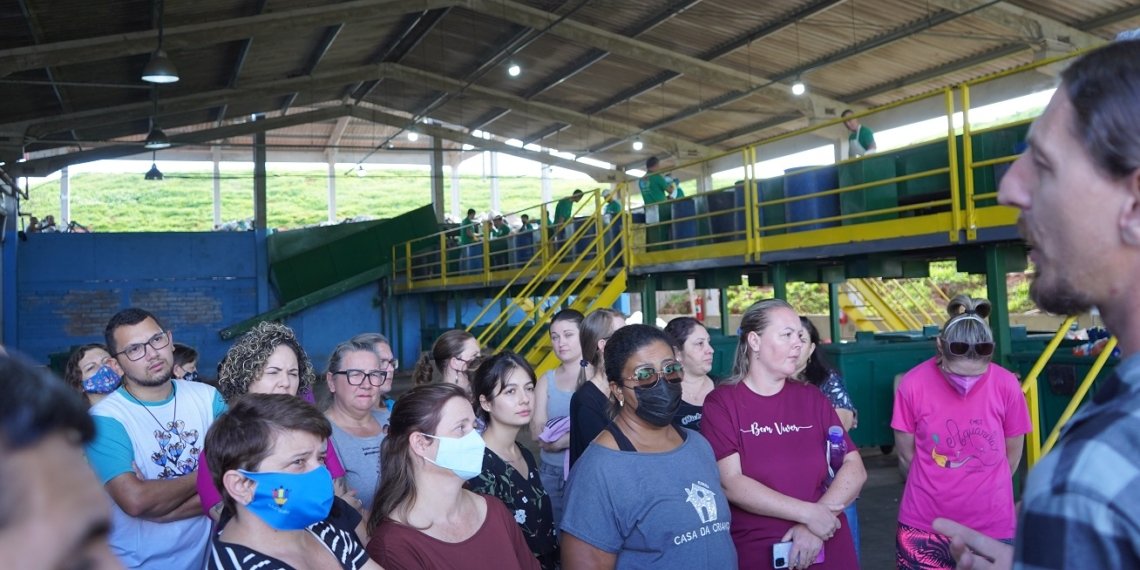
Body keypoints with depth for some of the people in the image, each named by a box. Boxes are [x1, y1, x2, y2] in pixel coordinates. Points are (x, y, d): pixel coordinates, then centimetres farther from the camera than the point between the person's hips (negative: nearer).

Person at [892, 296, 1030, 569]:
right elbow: (907, 455, -2)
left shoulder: (1007, 385, -11)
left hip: (991, 527, 1)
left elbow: (1013, 453, 3)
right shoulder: (913, 384, -14)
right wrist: (938, 491, 9)